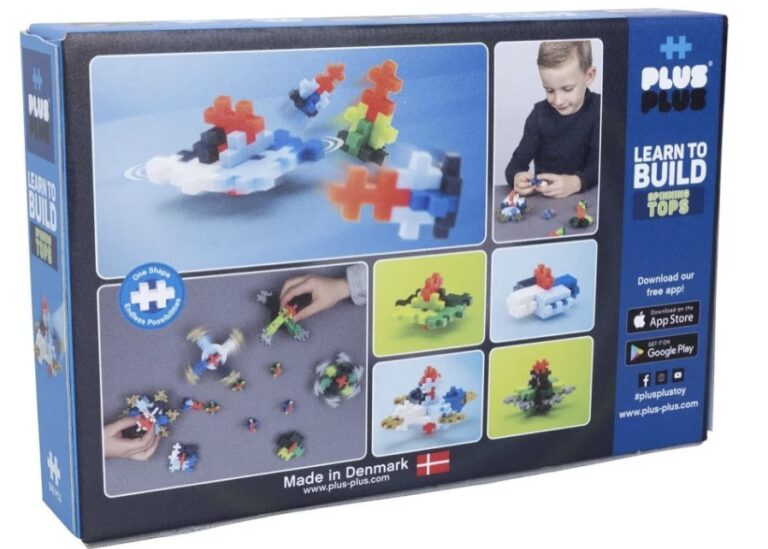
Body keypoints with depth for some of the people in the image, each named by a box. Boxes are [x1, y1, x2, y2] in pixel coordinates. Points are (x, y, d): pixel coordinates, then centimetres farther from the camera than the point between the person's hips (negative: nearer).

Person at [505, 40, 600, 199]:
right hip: (542, 198, 2)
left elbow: (600, 164, -14)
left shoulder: (599, 110, -6)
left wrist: (576, 183, -35)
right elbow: (519, 160, -4)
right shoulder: (540, 114, 3)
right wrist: (517, 177, -28)